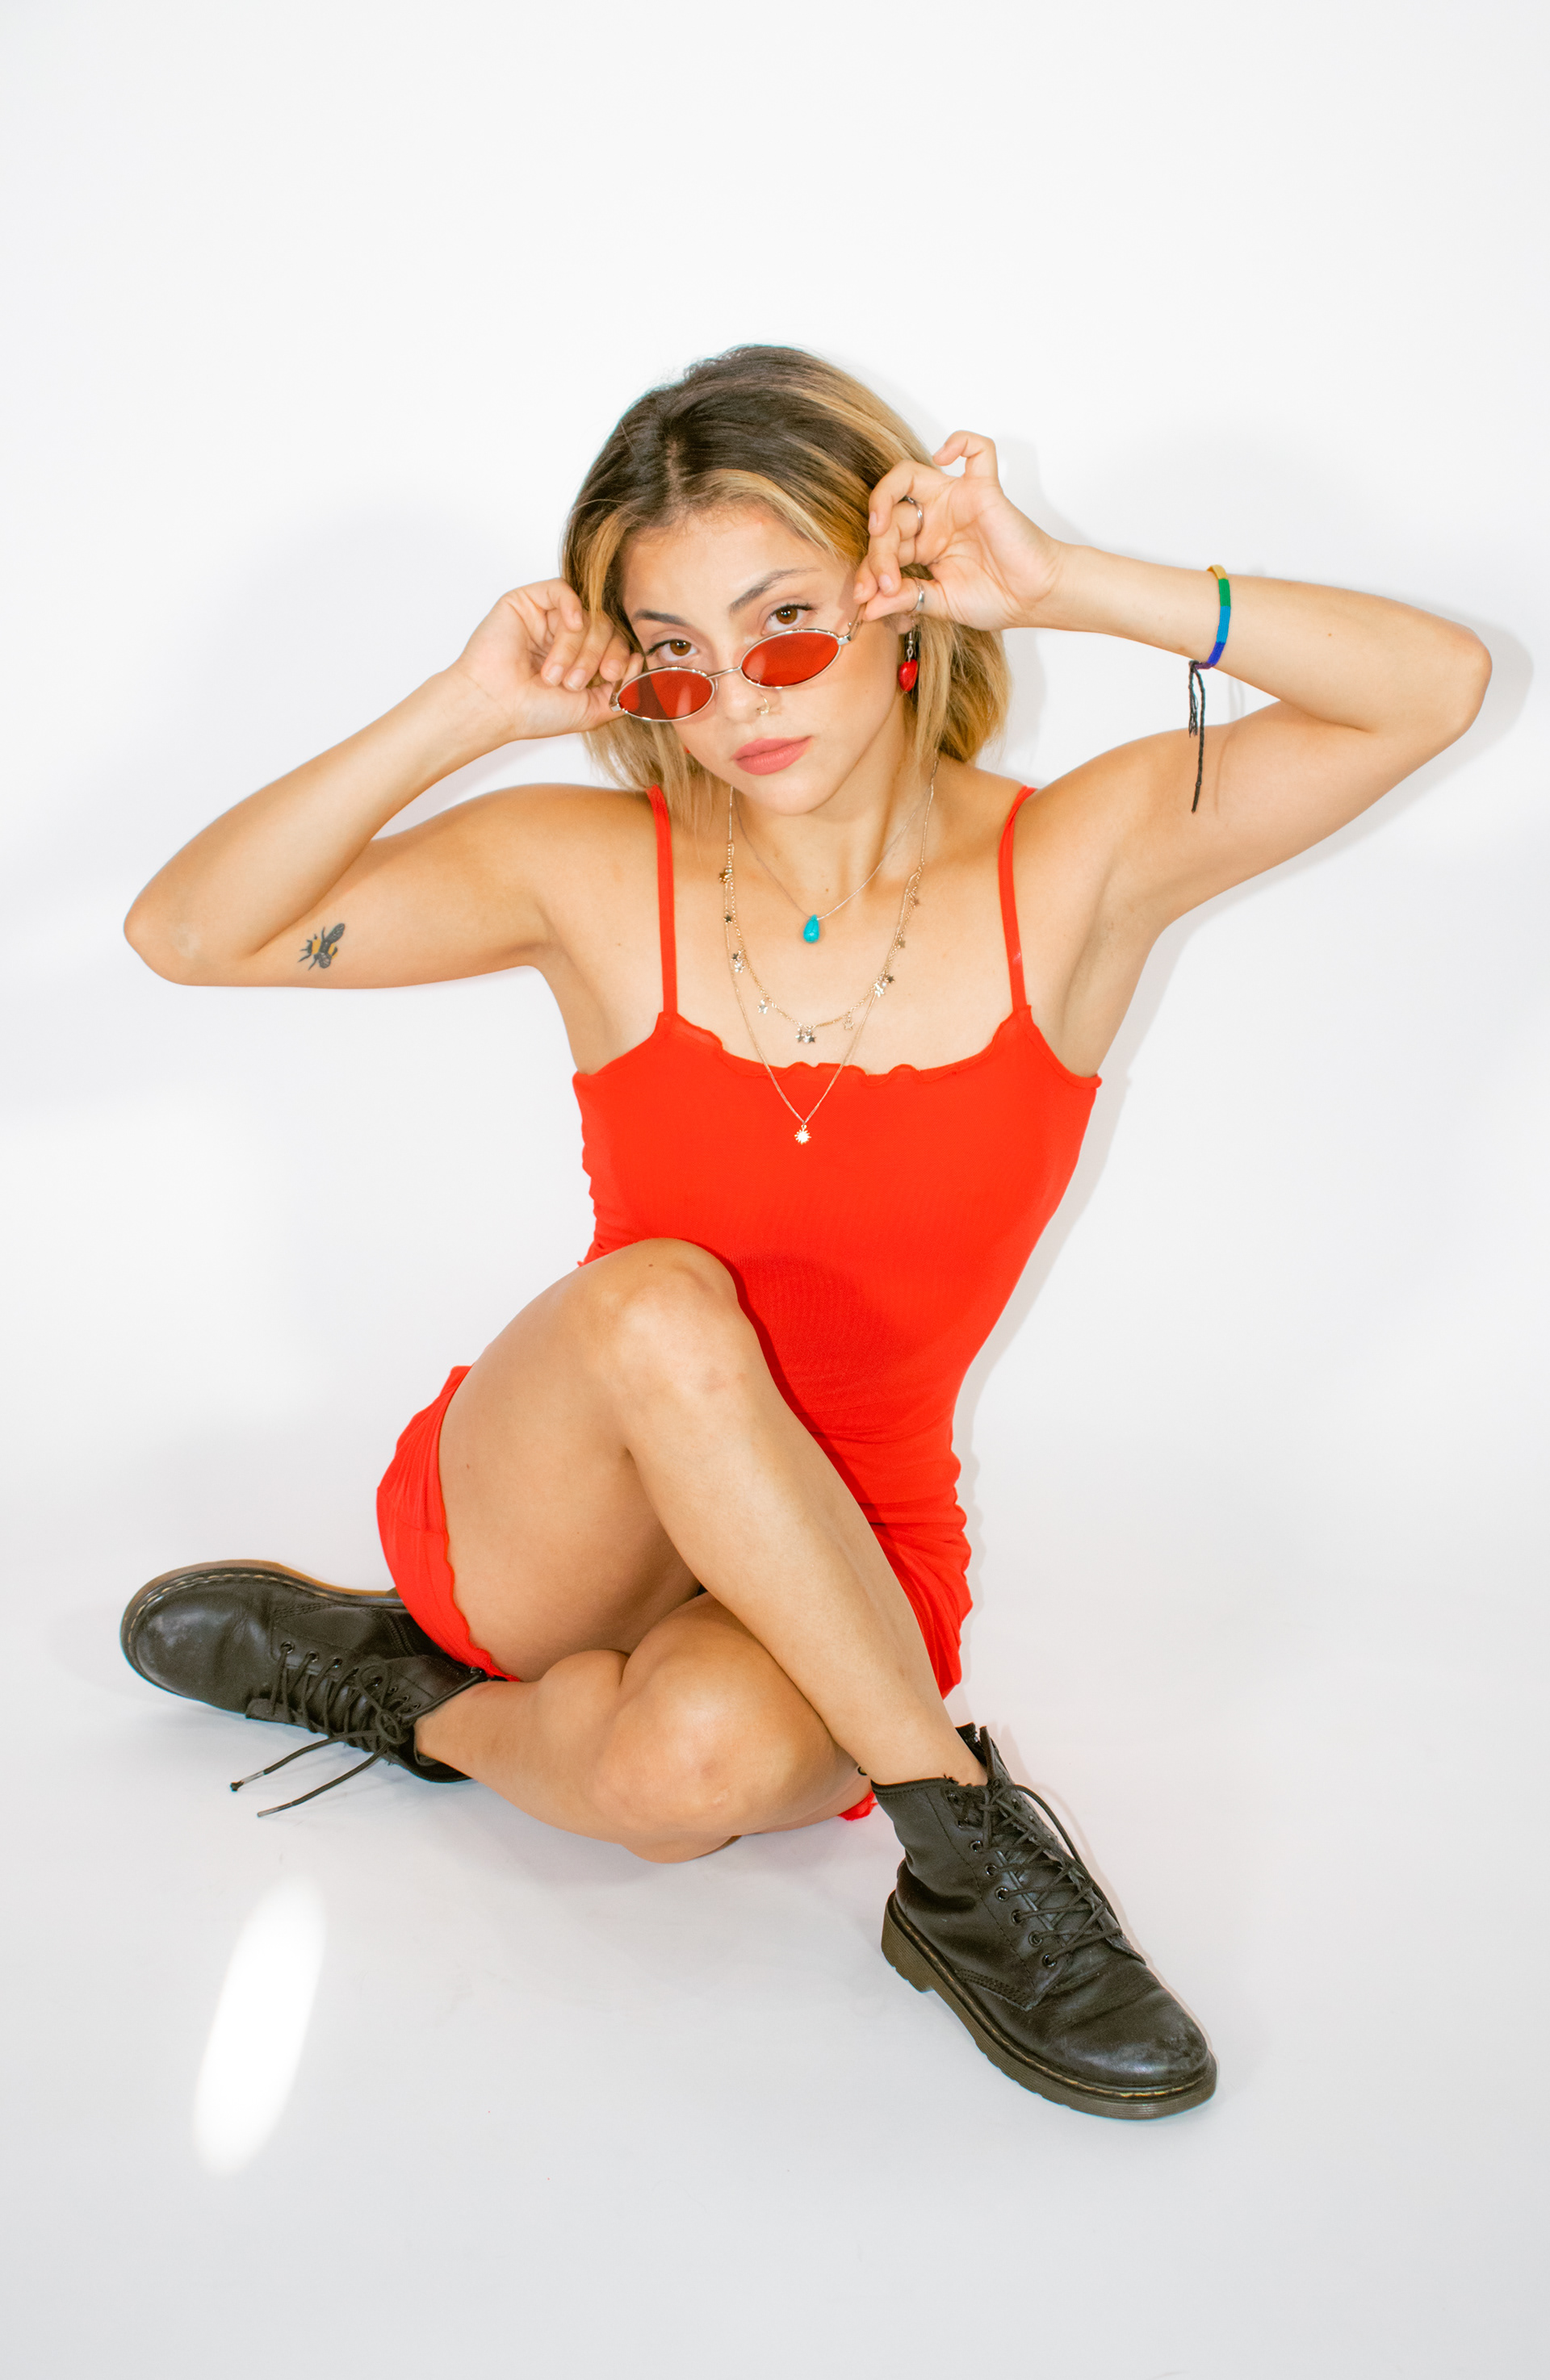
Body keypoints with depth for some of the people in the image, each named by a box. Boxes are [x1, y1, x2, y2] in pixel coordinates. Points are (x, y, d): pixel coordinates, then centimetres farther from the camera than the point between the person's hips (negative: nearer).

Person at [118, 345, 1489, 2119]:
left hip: (833, 1568, -1)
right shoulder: (594, 874, -7)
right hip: (537, 1521, 1)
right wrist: (466, 711, -18)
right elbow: (188, 932, -8)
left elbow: (1436, 688, -17)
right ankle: (967, 1845, -20)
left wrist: (1068, 587, -25)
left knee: (701, 1766, -38)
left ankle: (428, 1698, -4)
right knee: (662, 1306, -35)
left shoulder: (1074, 869, -8)